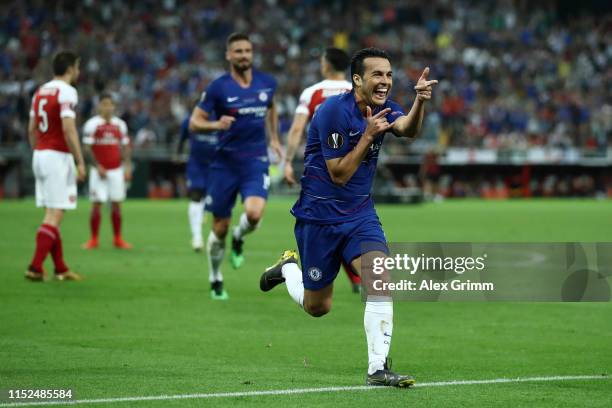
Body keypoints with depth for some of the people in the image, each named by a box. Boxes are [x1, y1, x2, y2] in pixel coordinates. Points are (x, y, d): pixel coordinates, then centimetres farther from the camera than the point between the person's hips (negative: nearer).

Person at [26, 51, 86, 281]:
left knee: (52, 214, 11)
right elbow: (68, 129, -20)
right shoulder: (66, 92, -12)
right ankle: (35, 267, -14)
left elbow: (32, 129, 15)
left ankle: (60, 269, 14)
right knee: (55, 215, -7)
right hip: (58, 157, -8)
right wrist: (80, 162, -17)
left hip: (40, 156, 8)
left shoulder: (40, 91, 12)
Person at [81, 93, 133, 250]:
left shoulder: (120, 124, 8)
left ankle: (117, 239, 13)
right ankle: (94, 239, 3)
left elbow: (125, 147, 12)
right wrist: (97, 166, -14)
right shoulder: (92, 124, -5)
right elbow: (87, 148, -7)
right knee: (96, 204, -5)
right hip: (99, 170, -4)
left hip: (116, 170, 4)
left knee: (116, 204, 6)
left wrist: (127, 167, 3)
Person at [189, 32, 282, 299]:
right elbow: (194, 123, -6)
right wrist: (216, 125, -25)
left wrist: (274, 138, 20)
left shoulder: (267, 83, 3)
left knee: (254, 213, -25)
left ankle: (238, 239, 11)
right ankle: (216, 280, 26)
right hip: (225, 164, -1)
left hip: (256, 162, 1)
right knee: (220, 227, 3)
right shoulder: (218, 87, -7)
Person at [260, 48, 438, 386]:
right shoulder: (334, 111, -19)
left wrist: (420, 100, -44)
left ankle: (377, 368, -16)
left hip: (360, 213, 5)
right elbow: (339, 174, -18)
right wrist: (368, 135, -25)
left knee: (380, 278, -19)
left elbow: (408, 130, -25)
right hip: (319, 215, -5)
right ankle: (288, 268, 40)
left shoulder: (383, 109, -1)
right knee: (317, 307, 8)